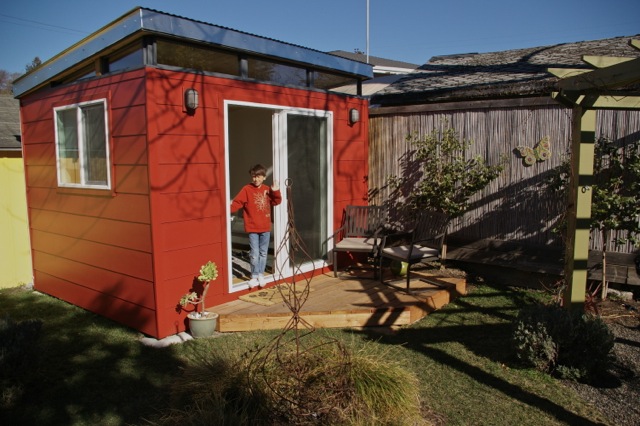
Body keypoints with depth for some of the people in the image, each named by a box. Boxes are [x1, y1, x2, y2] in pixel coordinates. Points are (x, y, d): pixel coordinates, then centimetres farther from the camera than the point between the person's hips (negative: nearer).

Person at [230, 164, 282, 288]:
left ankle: (261, 275, 25)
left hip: (265, 227, 4)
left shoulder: (267, 189, 4)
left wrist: (276, 192, -7)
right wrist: (230, 208, -30)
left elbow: (276, 202, 9)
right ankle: (254, 276, 14)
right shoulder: (247, 189, -7)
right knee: (254, 254, -2)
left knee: (263, 253, 12)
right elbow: (237, 202, -14)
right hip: (252, 228, -4)